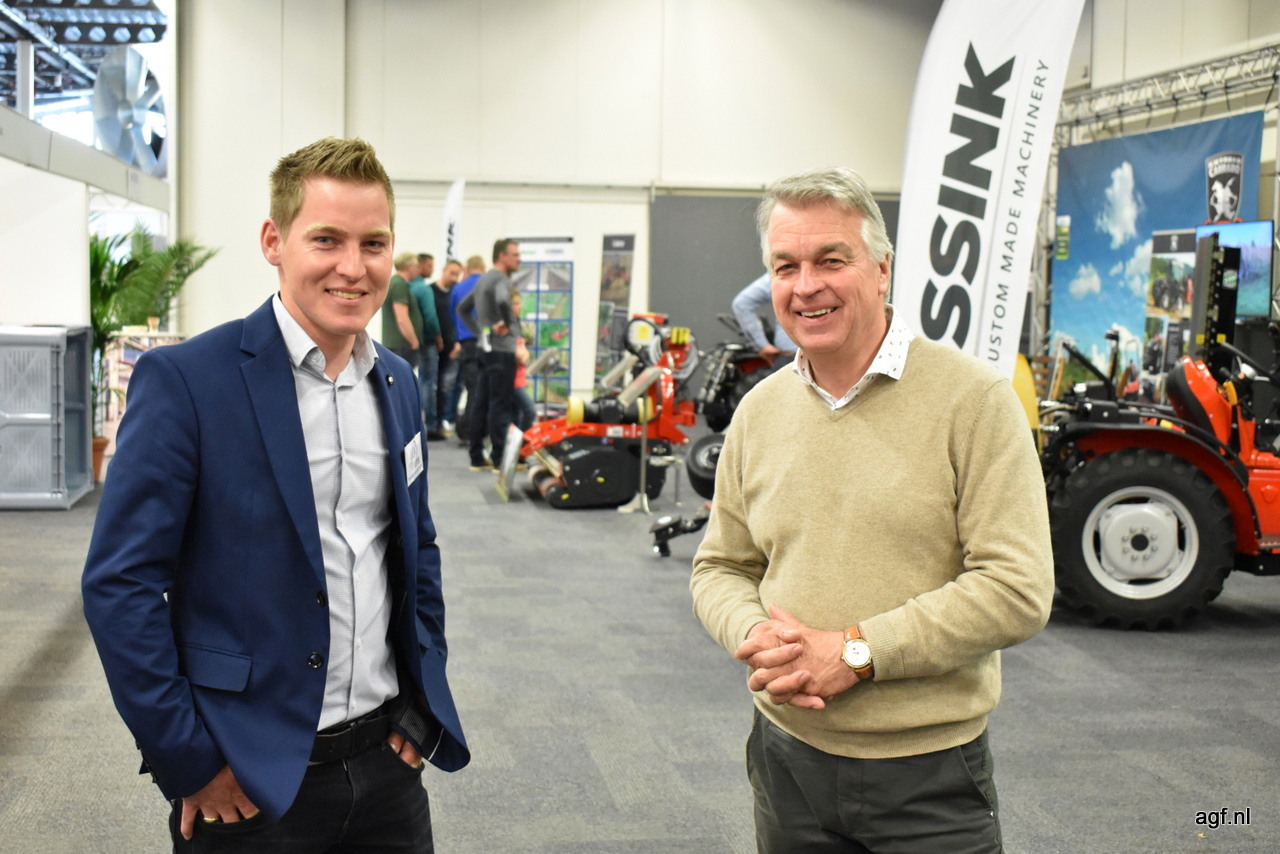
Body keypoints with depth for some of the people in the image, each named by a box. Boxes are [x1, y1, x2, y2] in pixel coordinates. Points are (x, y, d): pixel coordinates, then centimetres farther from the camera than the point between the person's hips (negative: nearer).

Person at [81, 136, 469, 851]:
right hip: (250, 782, -5)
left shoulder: (399, 384, 7)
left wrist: (424, 711, 10)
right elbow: (119, 583, -13)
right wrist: (187, 760, -13)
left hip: (388, 763, 5)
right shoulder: (185, 380, -12)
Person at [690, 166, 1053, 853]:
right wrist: (755, 636, -11)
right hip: (788, 757, 4)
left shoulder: (972, 398, -11)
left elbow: (1017, 589, -16)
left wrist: (855, 651, -19)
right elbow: (720, 568, 12)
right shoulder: (758, 411, 5)